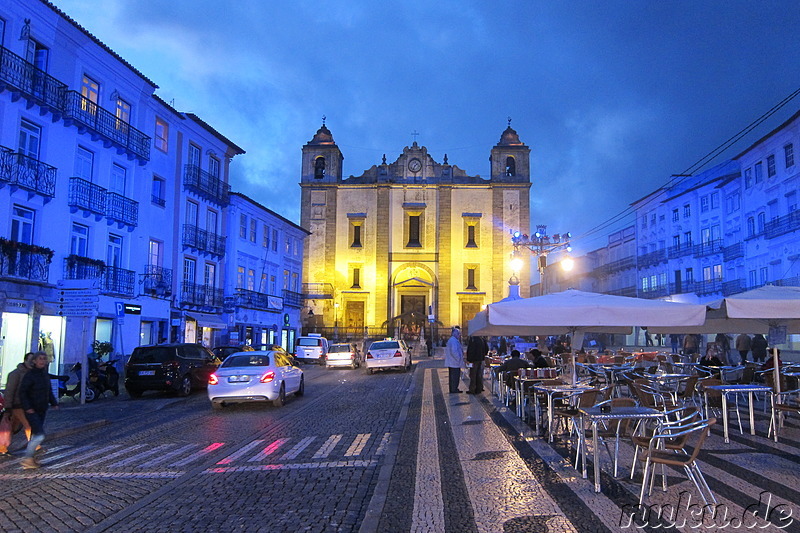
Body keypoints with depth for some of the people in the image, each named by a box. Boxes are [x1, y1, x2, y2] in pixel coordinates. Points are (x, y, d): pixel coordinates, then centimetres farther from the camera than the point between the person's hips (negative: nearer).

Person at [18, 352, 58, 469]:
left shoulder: (45, 375, 10)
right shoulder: (30, 375, -15)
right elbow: (22, 392, -17)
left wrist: (54, 403, 9)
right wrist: (27, 407, -25)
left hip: (42, 410, 8)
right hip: (31, 411, -8)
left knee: (35, 434, 17)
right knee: (40, 436, -14)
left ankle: (30, 457, 29)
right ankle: (27, 459, -2)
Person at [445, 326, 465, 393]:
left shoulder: (451, 340, 16)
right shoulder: (454, 341, -19)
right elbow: (453, 351, -26)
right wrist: (458, 359, -17)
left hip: (451, 362, 11)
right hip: (455, 363, -11)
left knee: (452, 376, 14)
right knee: (455, 376, -5)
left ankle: (452, 389, 20)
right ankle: (454, 389, -1)